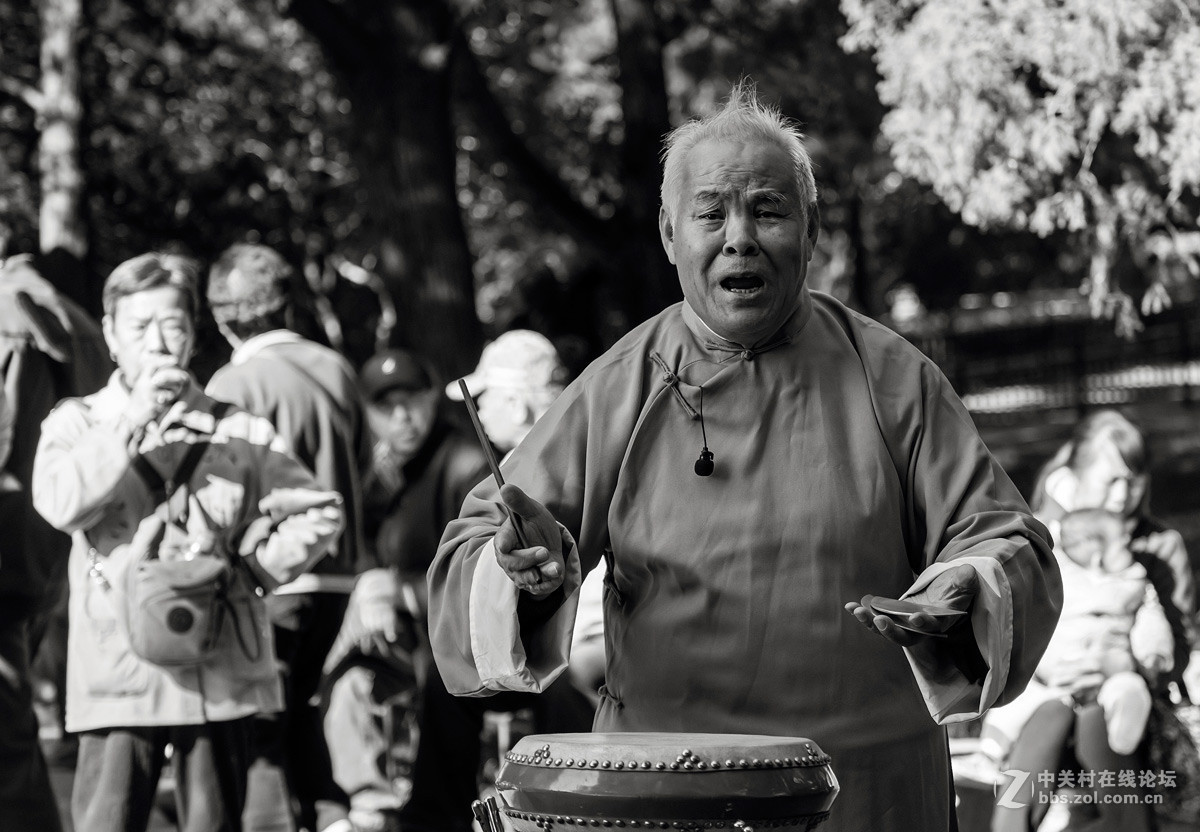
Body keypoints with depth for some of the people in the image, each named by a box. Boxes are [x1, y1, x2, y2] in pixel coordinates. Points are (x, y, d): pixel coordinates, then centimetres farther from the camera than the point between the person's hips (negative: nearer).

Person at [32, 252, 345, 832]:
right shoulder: (76, 423, 6)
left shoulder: (239, 431, 9)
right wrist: (133, 419, -14)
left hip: (221, 673, 2)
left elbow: (321, 513, 8)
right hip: (119, 672, -1)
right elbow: (59, 503, -13)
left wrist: (255, 567, -5)